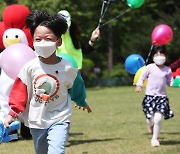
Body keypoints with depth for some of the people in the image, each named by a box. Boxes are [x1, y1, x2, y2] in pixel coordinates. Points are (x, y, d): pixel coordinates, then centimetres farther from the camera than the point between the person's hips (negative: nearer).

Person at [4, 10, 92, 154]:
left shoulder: (68, 68, -10)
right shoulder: (30, 67, -10)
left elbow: (77, 87, 10)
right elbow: (19, 91, -3)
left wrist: (82, 102, 28)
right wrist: (13, 113, -10)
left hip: (59, 120, -3)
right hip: (36, 121, 3)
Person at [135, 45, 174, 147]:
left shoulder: (167, 70, 4)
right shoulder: (150, 67, 0)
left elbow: (170, 82, 13)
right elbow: (142, 77, 8)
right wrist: (139, 85, -8)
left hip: (162, 97, 1)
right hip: (150, 96, -1)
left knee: (158, 119, -12)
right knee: (150, 119, -6)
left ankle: (155, 138, 7)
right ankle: (151, 125, 35)